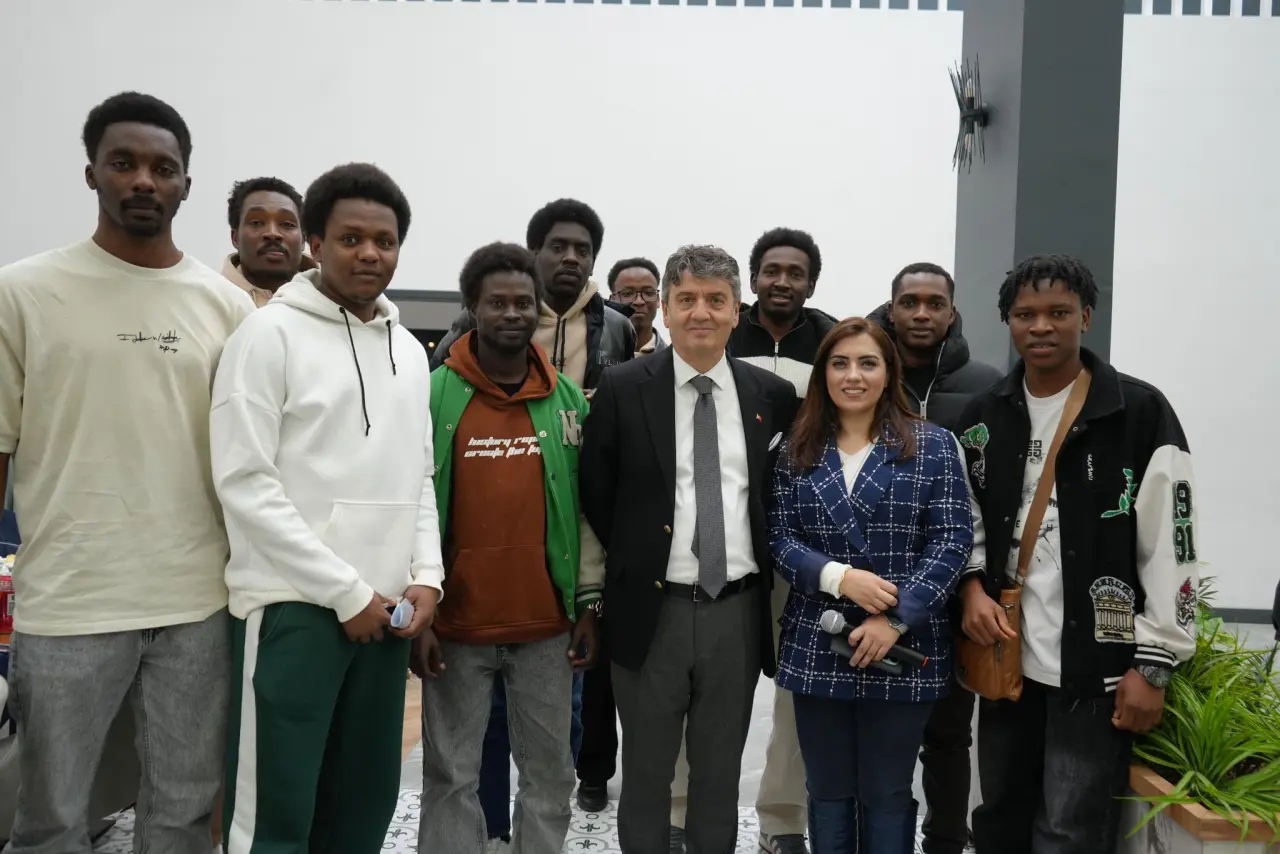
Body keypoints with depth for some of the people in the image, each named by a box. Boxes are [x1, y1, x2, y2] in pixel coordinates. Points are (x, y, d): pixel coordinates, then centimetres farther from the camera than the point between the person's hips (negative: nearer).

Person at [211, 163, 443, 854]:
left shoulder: (410, 350, 13)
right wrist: (346, 591, -13)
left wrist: (425, 575, 1)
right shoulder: (271, 334, -7)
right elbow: (244, 484, -13)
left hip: (384, 608, 6)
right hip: (294, 605, -6)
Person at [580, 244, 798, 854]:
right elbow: (595, 493, 2)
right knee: (646, 773, 13)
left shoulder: (772, 395, 2)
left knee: (720, 775, 16)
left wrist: (764, 566, 3)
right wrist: (632, 562, 1)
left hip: (738, 610, 2)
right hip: (652, 608, -2)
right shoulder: (623, 389, -5)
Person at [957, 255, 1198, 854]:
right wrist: (972, 586, -2)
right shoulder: (983, 417, 6)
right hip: (1006, 657, 5)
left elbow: (1171, 546, -9)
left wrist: (1154, 664, -11)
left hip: (1097, 666, -4)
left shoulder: (1141, 412, -8)